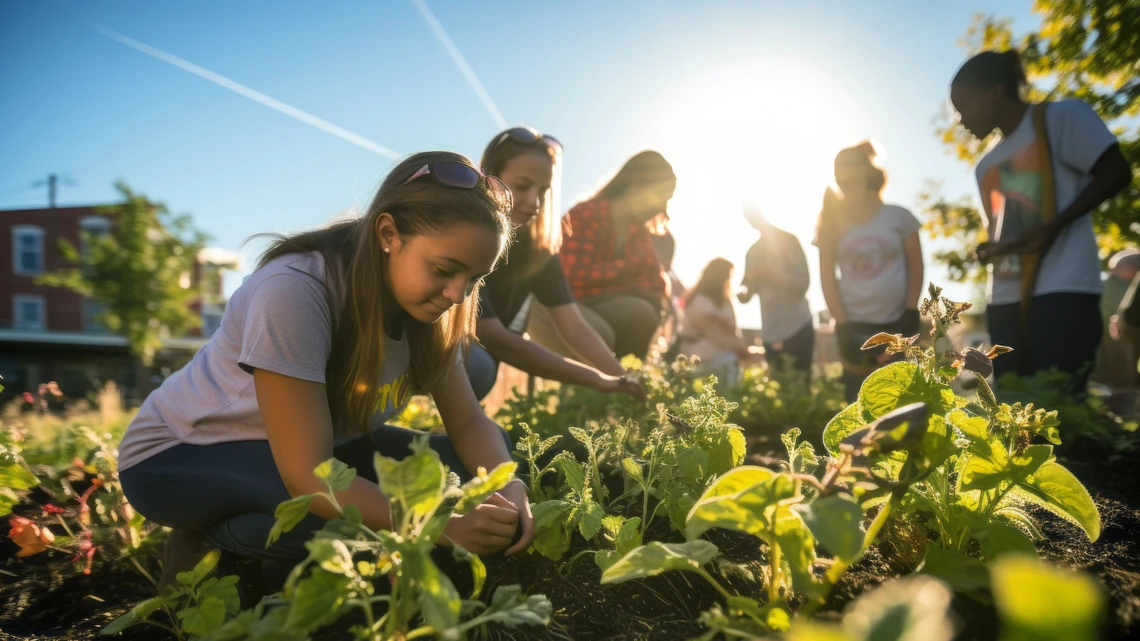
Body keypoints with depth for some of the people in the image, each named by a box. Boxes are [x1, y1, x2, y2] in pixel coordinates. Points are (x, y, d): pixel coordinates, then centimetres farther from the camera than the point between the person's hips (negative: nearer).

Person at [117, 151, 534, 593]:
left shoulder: (429, 302, -12)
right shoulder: (294, 292, -32)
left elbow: (469, 421, -10)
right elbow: (309, 477, -34)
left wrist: (507, 486, -30)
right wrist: (443, 526, -40)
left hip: (324, 443, 7)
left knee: (467, 469, -12)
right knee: (358, 519, -34)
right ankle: (211, 546, -3)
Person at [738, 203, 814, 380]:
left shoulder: (788, 240, -3)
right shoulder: (753, 252, 11)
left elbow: (803, 284, -9)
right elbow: (747, 294, 8)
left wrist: (770, 274, -22)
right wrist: (741, 292, -16)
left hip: (797, 329, -4)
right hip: (771, 334, 4)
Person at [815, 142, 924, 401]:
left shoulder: (898, 216, 1)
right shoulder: (833, 224, 3)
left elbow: (915, 265, 6)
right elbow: (827, 278, 1)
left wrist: (911, 312, -2)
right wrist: (842, 325, -6)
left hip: (897, 326, 0)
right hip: (854, 328, 0)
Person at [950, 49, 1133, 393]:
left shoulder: (1061, 117, 2)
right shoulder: (986, 166, 22)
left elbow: (1116, 172, -4)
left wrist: (1054, 226, -15)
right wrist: (990, 251, 3)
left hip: (1062, 290, -7)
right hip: (1005, 298, 7)